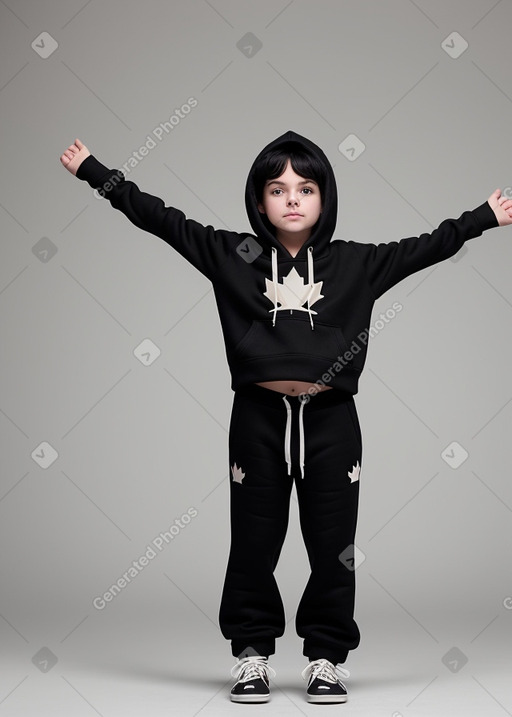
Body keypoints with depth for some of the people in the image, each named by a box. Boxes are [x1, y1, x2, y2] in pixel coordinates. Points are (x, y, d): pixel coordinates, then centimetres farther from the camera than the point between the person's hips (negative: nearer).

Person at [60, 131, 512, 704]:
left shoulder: (357, 263, 6)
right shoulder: (231, 255, 4)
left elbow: (427, 247, 10)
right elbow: (162, 219, 3)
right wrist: (96, 173, 2)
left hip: (331, 421, 1)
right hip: (259, 419, 0)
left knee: (333, 547, 7)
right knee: (254, 544, 8)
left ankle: (327, 658, 20)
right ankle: (252, 654, 22)